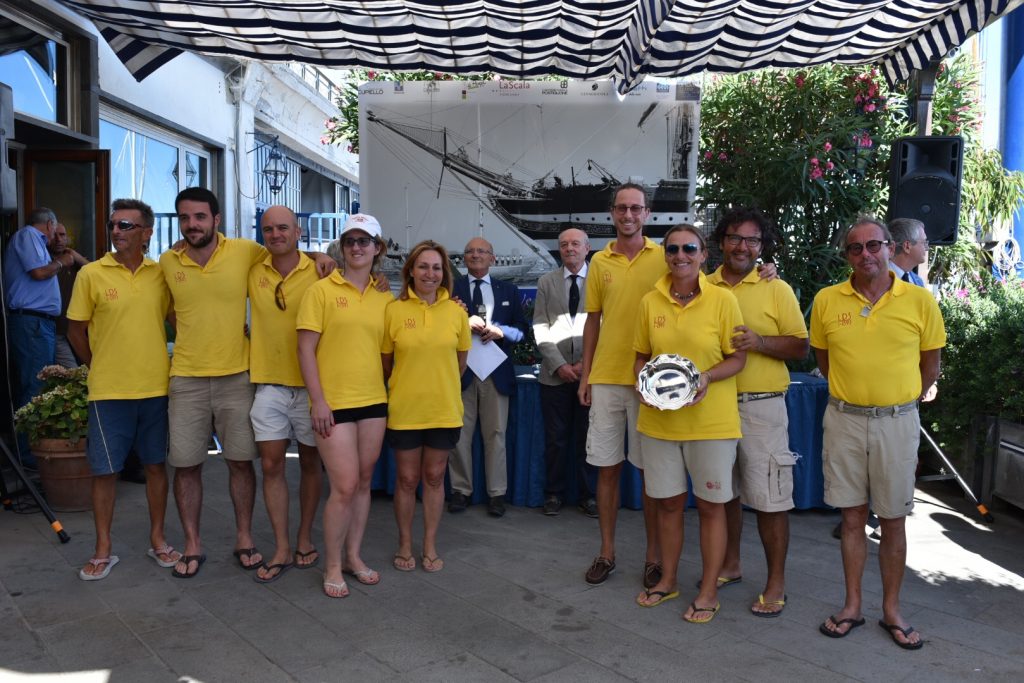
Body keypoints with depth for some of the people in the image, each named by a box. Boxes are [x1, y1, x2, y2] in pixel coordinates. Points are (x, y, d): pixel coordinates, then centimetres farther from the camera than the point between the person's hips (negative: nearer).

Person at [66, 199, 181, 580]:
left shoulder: (161, 274, 2)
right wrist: (100, 368, 6)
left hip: (156, 387, 2)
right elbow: (76, 329, 4)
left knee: (156, 464, 11)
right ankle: (103, 549, 21)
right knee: (104, 470, 6)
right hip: (108, 391, -1)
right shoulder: (91, 274, -3)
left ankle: (157, 539, 26)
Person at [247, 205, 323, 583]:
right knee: (271, 466, 3)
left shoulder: (318, 272, -5)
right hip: (269, 384, 2)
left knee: (309, 463, 11)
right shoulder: (252, 273, 2)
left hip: (309, 384, -2)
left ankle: (305, 538, 26)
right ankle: (282, 549, 14)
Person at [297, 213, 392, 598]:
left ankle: (354, 556, 28)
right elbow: (305, 349, -7)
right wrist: (318, 400, -12)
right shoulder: (322, 290, -4)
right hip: (334, 403, -4)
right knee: (344, 487, -5)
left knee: (364, 482, 12)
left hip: (373, 401, 5)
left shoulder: (384, 298, 8)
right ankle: (332, 566, 13)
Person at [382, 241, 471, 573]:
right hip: (404, 410, -1)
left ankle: (430, 546, 27)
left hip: (444, 410, 2)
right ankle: (405, 544, 28)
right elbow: (384, 362, 2)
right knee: (407, 479, 10)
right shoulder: (393, 310, -7)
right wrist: (407, 385, 7)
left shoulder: (456, 312, -2)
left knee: (434, 477, 13)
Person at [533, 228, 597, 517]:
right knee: (555, 438, 7)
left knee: (587, 438, 6)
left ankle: (588, 494, 18)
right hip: (555, 373, 1)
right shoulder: (546, 282, 8)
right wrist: (560, 365, -7)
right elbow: (540, 329, 3)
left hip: (590, 372, -1)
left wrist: (586, 363, -9)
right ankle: (554, 493, 20)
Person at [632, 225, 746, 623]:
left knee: (711, 504, 7)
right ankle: (668, 580, 32)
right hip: (658, 420, 3)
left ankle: (709, 591, 23)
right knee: (667, 501, 14)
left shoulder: (722, 299, -6)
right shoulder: (650, 302, 3)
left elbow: (738, 358, -4)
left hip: (710, 421, -3)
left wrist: (707, 377, -21)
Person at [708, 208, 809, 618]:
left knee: (769, 496, -1)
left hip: (761, 405, -3)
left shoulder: (777, 290, 0)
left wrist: (761, 342, -19)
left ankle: (776, 583, 14)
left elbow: (800, 348, -2)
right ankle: (730, 564, 32)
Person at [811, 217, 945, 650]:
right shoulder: (826, 300, -1)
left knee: (893, 520, 9)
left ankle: (892, 610, 24)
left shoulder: (920, 301, -4)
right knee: (852, 517, 10)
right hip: (844, 419, 1)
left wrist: (898, 398, 8)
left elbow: (930, 363, 7)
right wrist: (853, 391, 8)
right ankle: (852, 606, 23)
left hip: (897, 421, -1)